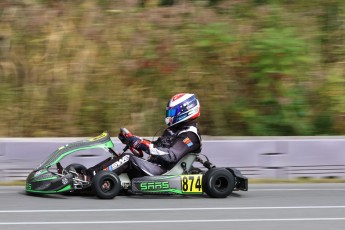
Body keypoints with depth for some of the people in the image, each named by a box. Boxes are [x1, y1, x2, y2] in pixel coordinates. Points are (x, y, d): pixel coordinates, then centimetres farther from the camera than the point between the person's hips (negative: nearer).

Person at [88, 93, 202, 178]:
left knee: (128, 158, -24)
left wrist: (146, 146, -26)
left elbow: (172, 156, -22)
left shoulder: (189, 134, -9)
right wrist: (133, 139, 9)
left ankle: (93, 176, -28)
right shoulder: (174, 130, 21)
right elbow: (156, 146, 23)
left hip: (162, 172, -9)